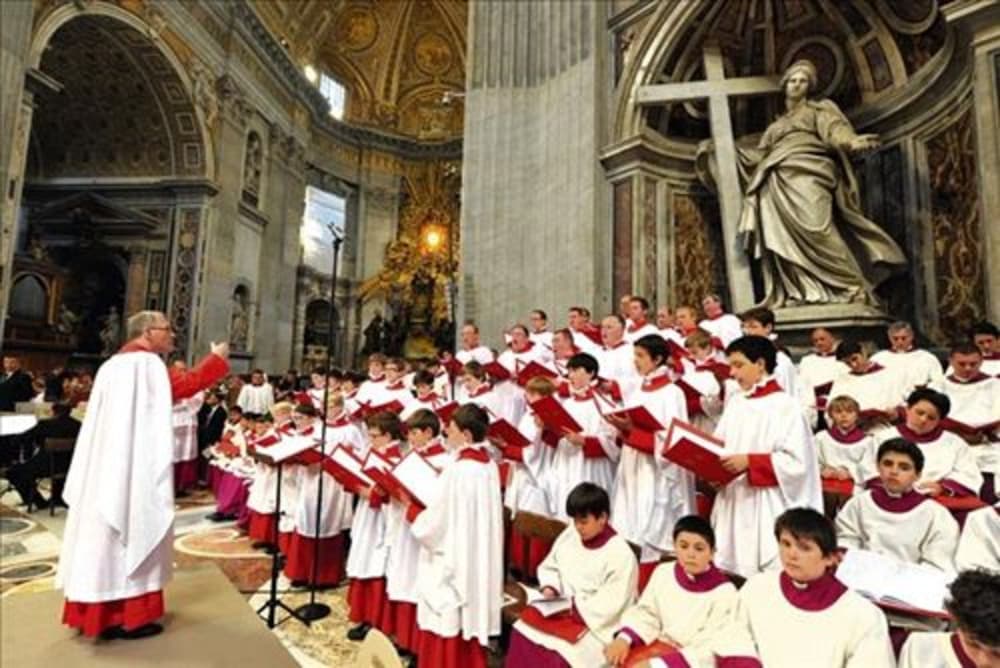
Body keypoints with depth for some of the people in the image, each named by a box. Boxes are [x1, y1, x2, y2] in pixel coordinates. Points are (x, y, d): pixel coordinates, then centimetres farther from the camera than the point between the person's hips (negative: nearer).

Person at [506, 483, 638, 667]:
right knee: (523, 630, -15)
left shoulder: (621, 554, -15)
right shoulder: (570, 535, 3)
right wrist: (550, 588, -7)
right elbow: (549, 567, 12)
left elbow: (611, 604, -18)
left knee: (557, 653, -27)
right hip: (562, 611, 6)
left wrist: (574, 609, -23)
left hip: (594, 624, -6)